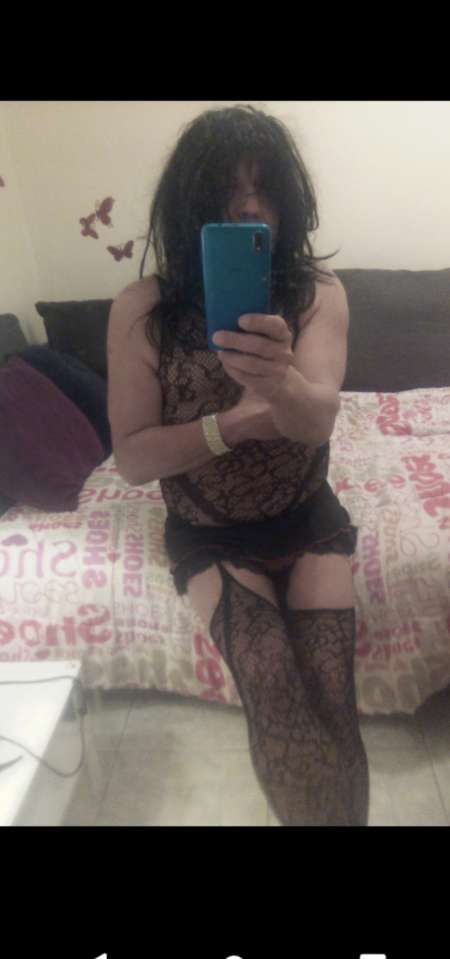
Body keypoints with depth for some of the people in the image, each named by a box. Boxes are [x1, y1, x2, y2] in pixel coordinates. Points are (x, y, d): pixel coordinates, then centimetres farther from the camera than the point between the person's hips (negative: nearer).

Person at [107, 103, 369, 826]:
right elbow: (133, 458, -10)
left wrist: (281, 382, -47)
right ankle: (331, 813, 5)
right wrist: (236, 422, -21)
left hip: (308, 520, 1)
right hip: (208, 534, 0)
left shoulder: (318, 293, -7)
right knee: (278, 694, -22)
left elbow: (317, 419, -25)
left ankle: (345, 814, 10)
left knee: (328, 696, -18)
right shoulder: (143, 308, -9)